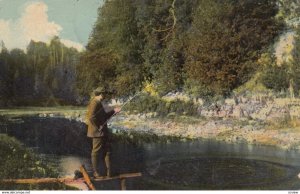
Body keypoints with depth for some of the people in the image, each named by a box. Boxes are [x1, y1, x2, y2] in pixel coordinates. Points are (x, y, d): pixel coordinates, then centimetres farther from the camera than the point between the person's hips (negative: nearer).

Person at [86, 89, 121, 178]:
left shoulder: (99, 103, 17)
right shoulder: (94, 103, -16)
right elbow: (91, 117, -27)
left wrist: (113, 111, 17)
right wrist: (98, 127, -20)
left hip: (104, 131, 10)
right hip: (97, 132, -10)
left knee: (107, 150, 10)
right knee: (96, 151, 0)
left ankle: (108, 171, 16)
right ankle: (95, 172, 10)